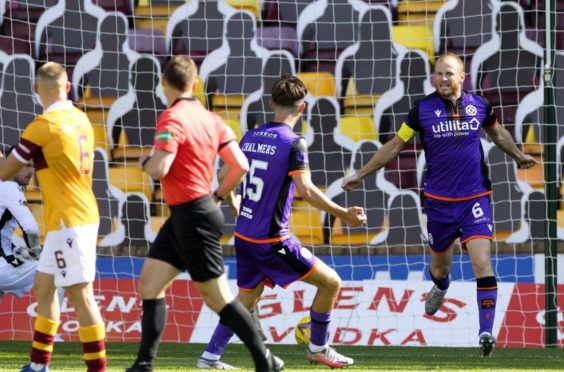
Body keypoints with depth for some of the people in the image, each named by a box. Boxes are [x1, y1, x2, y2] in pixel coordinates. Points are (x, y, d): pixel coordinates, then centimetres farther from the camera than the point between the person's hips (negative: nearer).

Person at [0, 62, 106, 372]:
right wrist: (33, 170, 18)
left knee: (80, 294, -7)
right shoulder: (80, 120, 8)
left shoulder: (42, 127, -14)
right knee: (43, 287, 16)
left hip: (67, 221, -9)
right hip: (82, 215, 9)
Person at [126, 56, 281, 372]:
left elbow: (159, 169, -26)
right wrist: (217, 195, 18)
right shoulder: (210, 119, 9)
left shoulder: (172, 119, -16)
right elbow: (240, 166, 6)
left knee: (217, 297, -1)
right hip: (182, 218, 9)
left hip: (193, 218, -9)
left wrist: (145, 161, -3)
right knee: (150, 285, 7)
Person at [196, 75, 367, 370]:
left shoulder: (250, 137, 7)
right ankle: (318, 348, 13)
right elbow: (305, 190, -24)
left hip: (243, 235, 7)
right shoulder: (293, 143, -14)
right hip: (272, 242, -7)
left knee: (246, 299, 23)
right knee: (330, 282, 4)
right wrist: (344, 214, -19)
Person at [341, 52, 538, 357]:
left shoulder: (479, 105, -2)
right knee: (440, 265, 16)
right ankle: (440, 287, 54)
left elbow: (497, 133, 21)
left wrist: (518, 155, 28)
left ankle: (486, 331, -14)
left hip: (475, 198, 0)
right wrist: (361, 174, 3)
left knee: (482, 264, -16)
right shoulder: (422, 109, -7)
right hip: (439, 201, 0)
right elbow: (395, 145, 3)